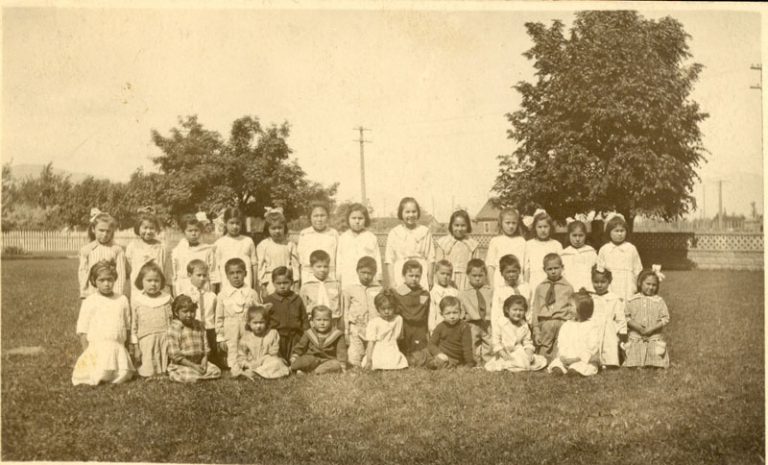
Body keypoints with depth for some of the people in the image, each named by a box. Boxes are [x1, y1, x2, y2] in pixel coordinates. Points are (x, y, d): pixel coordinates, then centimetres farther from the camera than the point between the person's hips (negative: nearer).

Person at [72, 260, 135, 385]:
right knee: (103, 374, -24)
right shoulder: (89, 302, 1)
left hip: (118, 347, 3)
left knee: (123, 375, -20)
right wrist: (87, 352, -5)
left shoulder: (122, 300, 11)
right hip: (97, 348, -3)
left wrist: (125, 346, 11)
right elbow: (82, 331, 1)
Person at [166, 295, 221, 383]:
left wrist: (204, 362, -5)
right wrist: (193, 366, -16)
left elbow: (205, 346, 13)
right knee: (192, 378, -31)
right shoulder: (174, 328, -13)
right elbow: (174, 355, -15)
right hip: (180, 365, -5)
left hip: (199, 362, 5)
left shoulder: (199, 325, 7)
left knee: (217, 372, -12)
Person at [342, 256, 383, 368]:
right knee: (354, 360, -9)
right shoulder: (349, 289, 6)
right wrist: (346, 332, 4)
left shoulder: (379, 290, 8)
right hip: (356, 330, -1)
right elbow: (345, 312, 8)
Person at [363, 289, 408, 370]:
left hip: (392, 354, 3)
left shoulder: (398, 319, 5)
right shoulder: (373, 322, -7)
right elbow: (371, 342, -9)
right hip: (377, 355, -3)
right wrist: (369, 360, -13)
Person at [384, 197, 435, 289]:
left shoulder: (425, 231, 6)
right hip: (400, 277, 0)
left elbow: (430, 258, 7)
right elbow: (389, 260, 4)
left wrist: (430, 279, 4)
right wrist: (391, 282, -1)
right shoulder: (394, 233, 4)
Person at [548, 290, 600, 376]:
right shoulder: (566, 325, 13)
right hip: (566, 359, 4)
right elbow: (561, 343, 7)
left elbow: (592, 347, -10)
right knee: (556, 362, -26)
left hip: (584, 360, -4)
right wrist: (563, 356, -13)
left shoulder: (592, 327, -2)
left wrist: (578, 358, -19)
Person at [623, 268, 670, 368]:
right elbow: (626, 316, 3)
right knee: (633, 366, -8)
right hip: (636, 338, 0)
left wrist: (652, 329, -14)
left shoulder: (659, 301, 2)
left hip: (654, 338, 0)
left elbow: (665, 318, -2)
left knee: (656, 366, -12)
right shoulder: (632, 300, 3)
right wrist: (636, 326, -15)